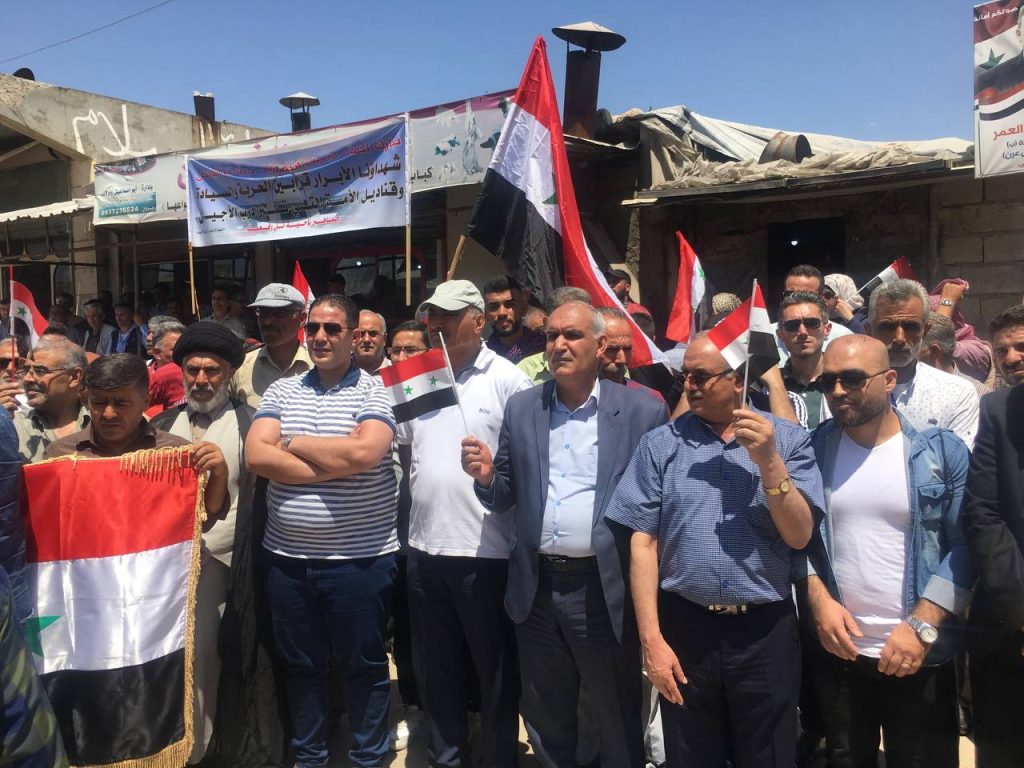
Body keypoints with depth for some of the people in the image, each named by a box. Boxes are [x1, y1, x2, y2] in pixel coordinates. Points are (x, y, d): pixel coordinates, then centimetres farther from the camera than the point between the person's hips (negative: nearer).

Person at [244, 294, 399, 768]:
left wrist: (294, 443, -9)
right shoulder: (281, 391, 6)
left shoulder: (374, 391, -4)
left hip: (359, 559, -3)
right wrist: (335, 465, -16)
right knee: (300, 666, 19)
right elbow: (256, 456, -8)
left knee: (364, 666, 12)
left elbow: (363, 452, -22)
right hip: (287, 558, 4)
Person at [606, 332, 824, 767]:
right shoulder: (660, 444, 0)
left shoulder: (788, 441, -1)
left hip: (766, 632, 0)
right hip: (684, 627, 1)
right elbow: (644, 543, -2)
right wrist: (651, 639, -6)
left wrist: (769, 462, -19)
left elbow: (799, 536, -5)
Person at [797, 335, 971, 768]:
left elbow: (964, 546, -8)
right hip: (835, 650, 2)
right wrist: (818, 599, -8)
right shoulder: (813, 450, 2)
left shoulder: (942, 451, -4)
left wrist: (921, 625, -15)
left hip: (919, 656, -2)